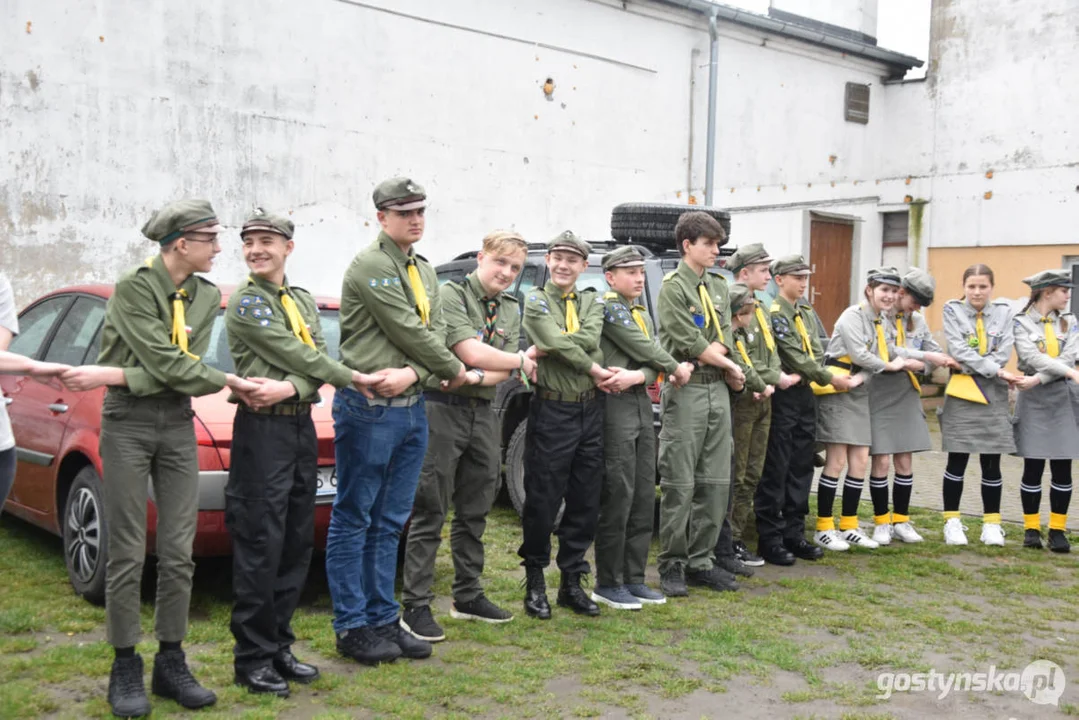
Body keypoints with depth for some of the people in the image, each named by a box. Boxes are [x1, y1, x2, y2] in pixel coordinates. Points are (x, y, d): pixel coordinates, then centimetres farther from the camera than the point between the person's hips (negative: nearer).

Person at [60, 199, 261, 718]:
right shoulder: (132, 289, -10)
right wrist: (229, 381, -8)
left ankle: (171, 663, 16)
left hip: (178, 423, 5)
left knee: (178, 553, 5)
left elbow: (185, 368, -5)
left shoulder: (207, 296, 6)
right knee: (128, 554, 0)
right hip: (127, 423, -5)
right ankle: (126, 670, 11)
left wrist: (117, 376, -15)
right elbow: (170, 366, -17)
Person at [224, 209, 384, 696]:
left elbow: (316, 359, 2)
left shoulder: (304, 302, 15)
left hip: (302, 425, 7)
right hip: (262, 428, -7)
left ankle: (279, 646, 20)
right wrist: (354, 378, -4)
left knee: (297, 545, 9)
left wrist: (291, 388, -18)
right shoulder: (245, 301, -6)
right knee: (260, 546, -5)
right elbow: (298, 355, -12)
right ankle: (252, 658, 5)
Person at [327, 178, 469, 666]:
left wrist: (412, 374, -13)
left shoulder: (425, 273, 16)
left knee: (389, 523, 12)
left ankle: (383, 620, 20)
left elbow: (436, 333, 7)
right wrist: (457, 372, -2)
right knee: (354, 520, 1)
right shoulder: (370, 266, -10)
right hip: (368, 407, -8)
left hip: (412, 407, 8)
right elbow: (409, 332, -14)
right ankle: (351, 626, 9)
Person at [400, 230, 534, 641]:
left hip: (483, 412, 7)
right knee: (429, 512, -4)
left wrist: (474, 378, -18)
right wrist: (522, 360, -4)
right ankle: (415, 606, 1)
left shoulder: (511, 310, 14)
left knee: (474, 512, 13)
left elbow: (503, 372, 3)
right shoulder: (451, 294, -6)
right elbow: (472, 352, -17)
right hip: (442, 408, -7)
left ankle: (468, 596, 25)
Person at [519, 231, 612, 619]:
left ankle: (572, 583, 20)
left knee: (586, 502, 8)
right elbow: (558, 342, -16)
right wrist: (593, 368, -10)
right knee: (542, 500, 0)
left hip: (590, 411, 5)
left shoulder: (592, 301, 12)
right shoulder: (536, 300, 0)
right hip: (551, 411, -4)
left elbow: (589, 338, -8)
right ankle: (535, 583, 15)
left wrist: (547, 347, -13)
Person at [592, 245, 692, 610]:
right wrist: (678, 368, 1)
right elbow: (644, 348, -13)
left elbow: (653, 365, 10)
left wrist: (636, 376, -12)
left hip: (642, 404, 9)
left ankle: (634, 579, 16)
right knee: (618, 497, -7)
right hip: (616, 406, -8)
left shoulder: (643, 315, 21)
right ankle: (607, 583, 2)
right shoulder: (606, 307, -6)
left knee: (644, 497, 8)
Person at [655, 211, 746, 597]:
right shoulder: (673, 288, -7)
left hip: (718, 391, 7)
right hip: (685, 391, -7)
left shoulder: (718, 286, 16)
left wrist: (713, 352, -10)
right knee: (679, 484, -3)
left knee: (716, 482, 7)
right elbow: (691, 346, -13)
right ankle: (672, 565, 7)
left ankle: (701, 561, 16)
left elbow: (723, 341, 10)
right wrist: (730, 365, -1)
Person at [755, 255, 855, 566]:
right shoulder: (774, 313, -11)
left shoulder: (807, 312, 16)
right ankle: (769, 539, 2)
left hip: (805, 395, 8)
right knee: (776, 470, -4)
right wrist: (830, 378, -11)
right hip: (783, 397, -8)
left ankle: (794, 534, 19)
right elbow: (794, 357, -16)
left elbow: (816, 351, 14)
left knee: (801, 468, 11)